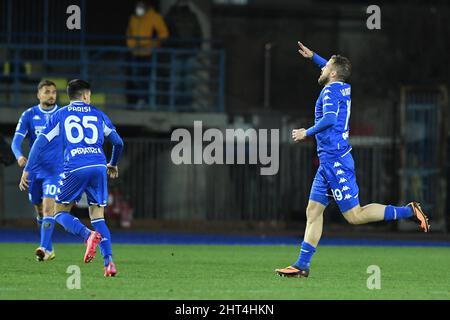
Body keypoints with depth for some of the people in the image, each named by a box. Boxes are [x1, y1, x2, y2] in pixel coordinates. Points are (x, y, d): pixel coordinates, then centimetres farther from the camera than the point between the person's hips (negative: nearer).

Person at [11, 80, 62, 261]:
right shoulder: (29, 115, 1)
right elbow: (16, 140, -7)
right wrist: (19, 156, -27)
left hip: (55, 170, -2)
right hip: (34, 170, 2)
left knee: (48, 207, -18)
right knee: (40, 211, 11)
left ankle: (44, 248, -25)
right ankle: (49, 249, 26)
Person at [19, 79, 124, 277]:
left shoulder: (60, 115, 13)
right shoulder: (98, 114, 19)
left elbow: (40, 143, 7)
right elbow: (118, 142, 23)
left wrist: (27, 170, 11)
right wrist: (113, 164, 41)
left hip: (75, 169, -2)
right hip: (98, 167, 2)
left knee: (60, 212, 10)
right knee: (98, 217, 11)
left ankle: (88, 235, -19)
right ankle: (109, 262, -5)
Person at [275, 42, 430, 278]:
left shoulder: (331, 91, -13)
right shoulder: (344, 88, 12)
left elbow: (329, 119, -30)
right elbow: (332, 69, 36)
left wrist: (307, 132, -18)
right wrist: (312, 56, 41)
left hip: (335, 161, -10)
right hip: (329, 161, 10)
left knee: (354, 215, -10)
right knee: (313, 211, 7)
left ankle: (408, 212, -9)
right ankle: (302, 265, 6)